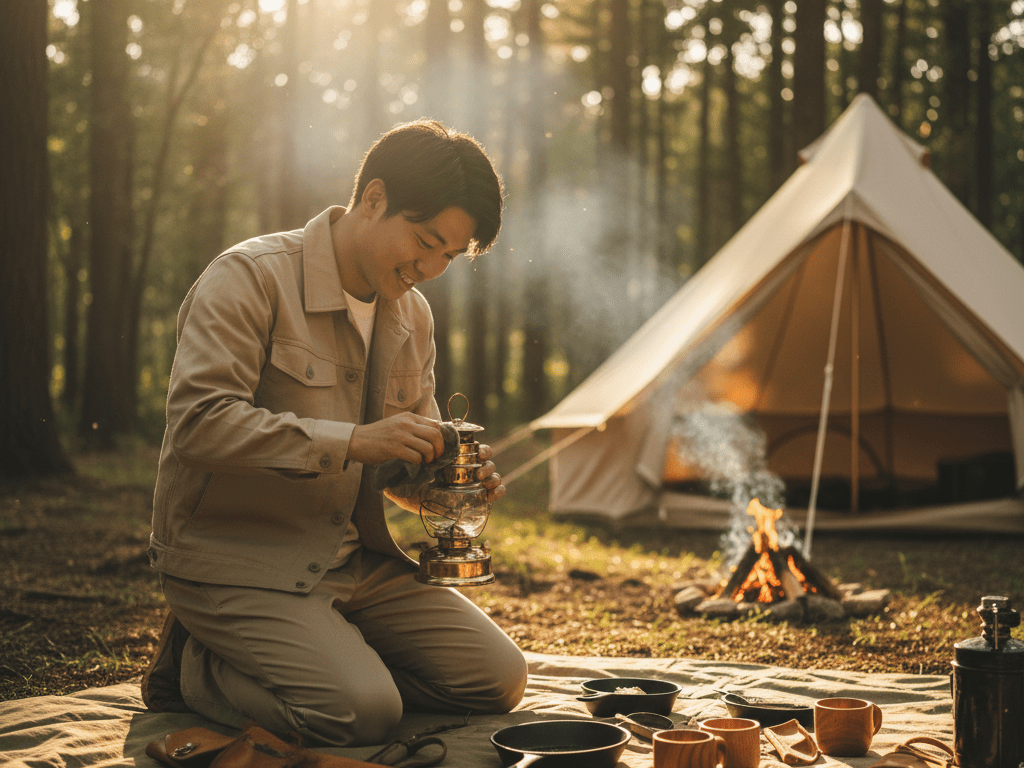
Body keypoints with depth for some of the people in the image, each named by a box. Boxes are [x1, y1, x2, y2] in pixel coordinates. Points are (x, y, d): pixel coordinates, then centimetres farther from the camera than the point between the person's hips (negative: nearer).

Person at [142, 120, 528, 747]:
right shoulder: (250, 278, -14)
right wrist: (352, 440, -30)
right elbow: (197, 421, -25)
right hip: (239, 561, -7)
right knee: (364, 711, -26)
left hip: (356, 556, 8)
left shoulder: (412, 314, 10)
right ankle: (197, 667, 1)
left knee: (499, 681, -1)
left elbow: (409, 454, 18)